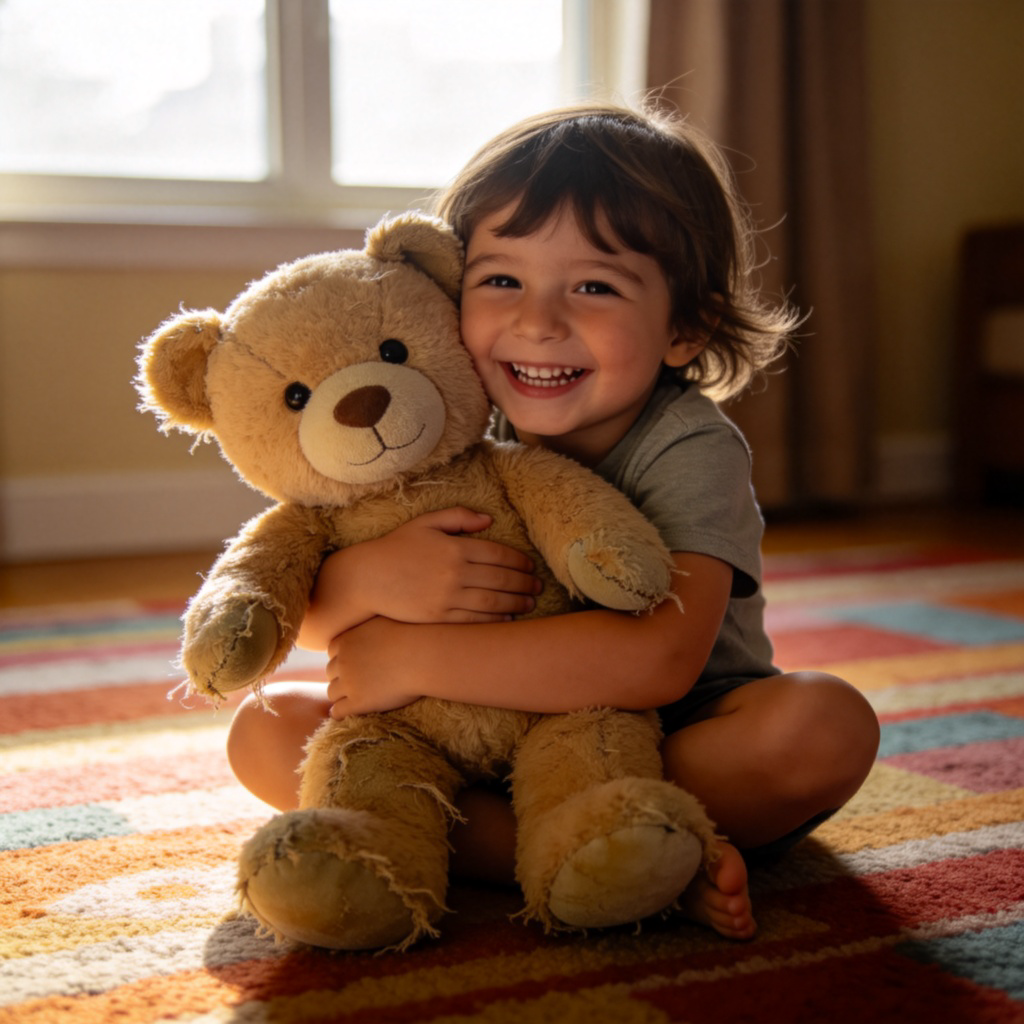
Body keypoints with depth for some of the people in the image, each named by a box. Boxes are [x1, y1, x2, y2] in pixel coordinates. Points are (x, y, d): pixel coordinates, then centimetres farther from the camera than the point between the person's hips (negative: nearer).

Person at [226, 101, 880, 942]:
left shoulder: (691, 449, -20)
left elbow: (657, 661, -37)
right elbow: (304, 618, -6)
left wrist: (415, 658, -34)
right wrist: (372, 578, -31)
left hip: (676, 745, -3)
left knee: (825, 724, -31)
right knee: (265, 730, -13)